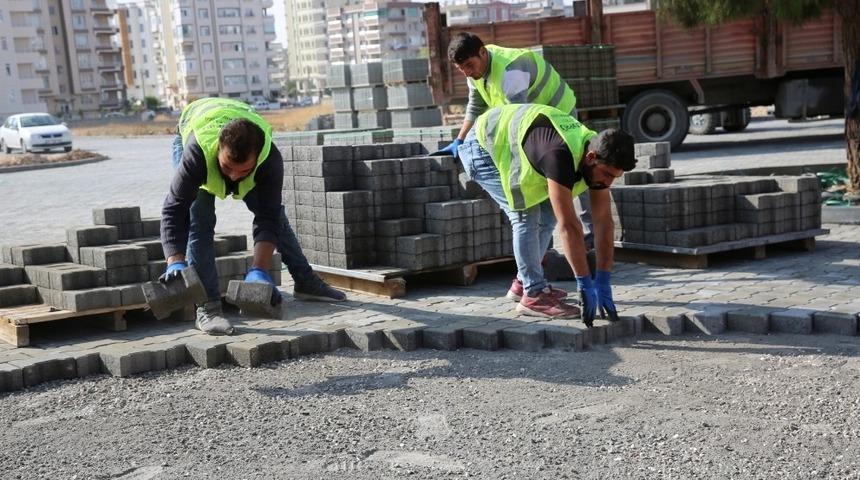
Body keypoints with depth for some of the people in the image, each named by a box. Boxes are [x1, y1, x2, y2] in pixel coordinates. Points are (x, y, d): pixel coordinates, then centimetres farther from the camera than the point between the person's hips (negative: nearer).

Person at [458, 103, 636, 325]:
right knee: (527, 214, -18)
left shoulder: (598, 156, -16)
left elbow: (604, 221, -12)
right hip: (482, 146, -8)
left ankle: (524, 280, 18)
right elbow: (568, 226, -40)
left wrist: (603, 282, -14)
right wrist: (585, 285, -36)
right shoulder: (560, 156, -40)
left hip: (510, 141, 8)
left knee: (547, 212, 4)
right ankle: (534, 294, -11)